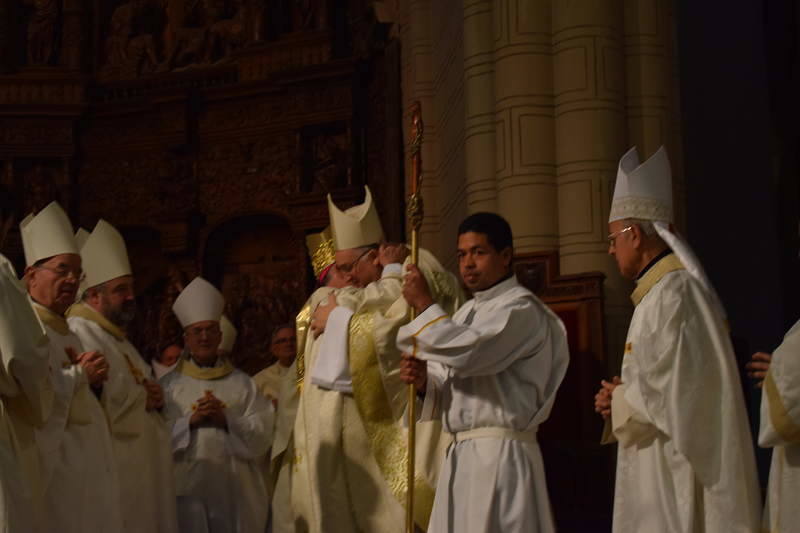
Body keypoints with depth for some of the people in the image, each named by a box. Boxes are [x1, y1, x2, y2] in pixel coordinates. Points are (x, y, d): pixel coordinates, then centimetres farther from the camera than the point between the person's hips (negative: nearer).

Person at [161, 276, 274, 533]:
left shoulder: (242, 382, 10)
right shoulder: (169, 384, 8)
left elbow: (262, 435, 1)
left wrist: (226, 420, -12)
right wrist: (189, 422, -14)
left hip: (235, 489, 1)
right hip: (188, 488, -1)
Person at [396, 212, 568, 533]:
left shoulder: (521, 309, -8)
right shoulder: (469, 312, 19)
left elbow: (468, 353, -23)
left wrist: (424, 305, -11)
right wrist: (424, 381, -3)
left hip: (500, 456, -8)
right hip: (461, 455, 8)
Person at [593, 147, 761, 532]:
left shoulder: (673, 292, -14)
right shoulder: (666, 288, 17)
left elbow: (672, 388, -22)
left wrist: (619, 401, -5)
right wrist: (624, 397, 5)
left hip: (677, 469, -10)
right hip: (665, 471, 10)